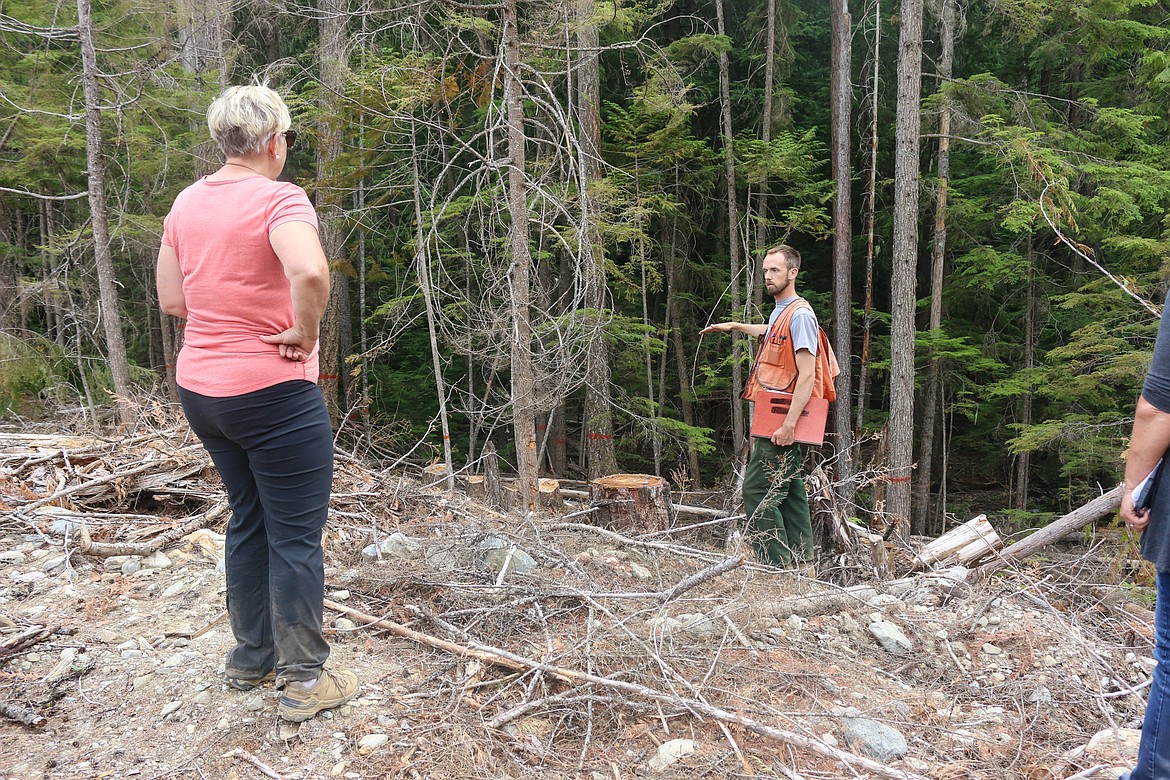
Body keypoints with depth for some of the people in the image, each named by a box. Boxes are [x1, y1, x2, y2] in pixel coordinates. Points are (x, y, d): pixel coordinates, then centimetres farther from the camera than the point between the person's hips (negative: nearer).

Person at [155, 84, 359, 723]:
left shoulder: (187, 202, 7)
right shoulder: (280, 198, -16)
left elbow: (171, 299, 10)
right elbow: (310, 273, -35)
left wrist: (231, 315, 10)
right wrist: (304, 332, -19)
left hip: (200, 388, 8)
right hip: (273, 393, -8)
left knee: (248, 520, 21)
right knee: (296, 536, 4)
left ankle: (251, 659, 35)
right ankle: (305, 680, 16)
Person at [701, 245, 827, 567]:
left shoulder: (799, 314, -14)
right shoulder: (779, 312, 17)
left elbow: (807, 376, -21)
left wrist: (789, 423, -26)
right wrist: (734, 326, 45)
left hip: (782, 417, -10)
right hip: (777, 418, 10)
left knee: (757, 489, -12)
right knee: (789, 489, 14)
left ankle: (775, 564, -9)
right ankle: (800, 560, 22)